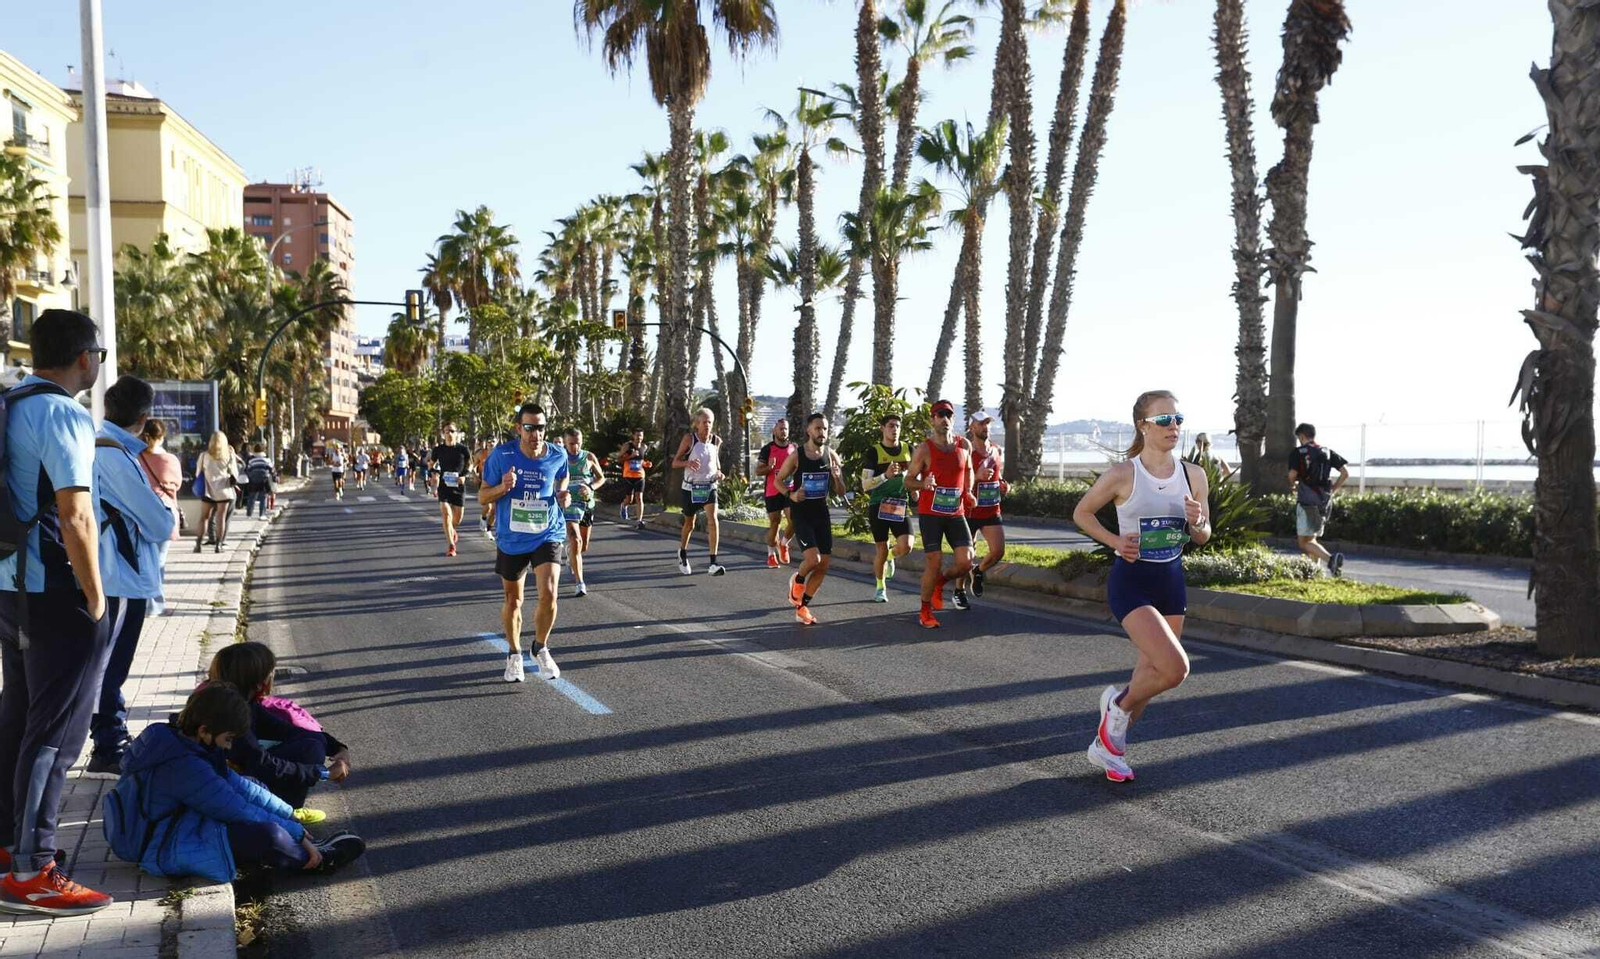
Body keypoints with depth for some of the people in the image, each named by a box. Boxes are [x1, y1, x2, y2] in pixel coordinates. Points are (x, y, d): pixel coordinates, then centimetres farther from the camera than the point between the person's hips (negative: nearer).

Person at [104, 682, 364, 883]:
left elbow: (238, 784, 9)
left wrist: (290, 816, 8)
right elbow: (239, 810, -23)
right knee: (265, 834, -27)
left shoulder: (176, 742, 5)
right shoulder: (186, 768, -27)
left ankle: (310, 847, 6)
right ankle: (317, 860, 0)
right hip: (161, 850, -11)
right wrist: (296, 832, -15)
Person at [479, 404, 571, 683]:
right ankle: (514, 655, 36)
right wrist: (502, 487, -25)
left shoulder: (558, 455, -8)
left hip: (547, 535, 0)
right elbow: (482, 497, -5)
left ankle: (541, 648, 10)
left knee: (548, 593, -17)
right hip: (511, 539, 0)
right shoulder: (502, 454, -13)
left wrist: (563, 496, -7)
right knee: (513, 600, 13)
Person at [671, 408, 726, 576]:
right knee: (689, 524, 12)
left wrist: (719, 472, -1)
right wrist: (687, 463, -27)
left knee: (713, 520, -18)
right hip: (691, 488, -1)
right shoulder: (689, 439, -9)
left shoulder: (717, 440, 1)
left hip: (710, 487, 2)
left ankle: (713, 563, -17)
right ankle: (682, 553, 42)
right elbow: (675, 463, -6)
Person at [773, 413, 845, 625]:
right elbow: (779, 480, 4)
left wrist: (837, 477, -15)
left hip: (822, 513, 5)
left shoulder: (832, 456, 2)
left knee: (823, 565, 3)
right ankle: (798, 581, 13)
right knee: (813, 558, -21)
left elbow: (840, 493, 6)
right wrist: (791, 495, -14)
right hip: (801, 513, -5)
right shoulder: (796, 456, -8)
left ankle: (802, 607, 17)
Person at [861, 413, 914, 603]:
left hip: (900, 505, 2)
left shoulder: (908, 450, 7)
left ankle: (891, 557, 21)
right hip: (878, 506, -2)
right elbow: (865, 484, -10)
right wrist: (886, 475, -23)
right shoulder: (873, 452, -4)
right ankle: (880, 588, 26)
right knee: (881, 550, 4)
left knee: (906, 546, -16)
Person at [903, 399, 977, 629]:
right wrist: (923, 484, -24)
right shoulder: (924, 449, -7)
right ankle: (925, 611, 14)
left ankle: (940, 581, 27)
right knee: (935, 563, -6)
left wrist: (968, 492, 8)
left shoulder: (963, 445, 4)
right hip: (930, 514, -4)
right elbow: (908, 480, -3)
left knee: (966, 561, -7)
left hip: (956, 514, 4)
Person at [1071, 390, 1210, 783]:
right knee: (1175, 667, -20)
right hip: (1131, 583, -5)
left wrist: (1197, 522, -14)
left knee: (1152, 674, 12)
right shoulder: (1122, 475, -13)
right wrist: (1114, 541, -14)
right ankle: (1119, 704, 10)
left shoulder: (1193, 475, 0)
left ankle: (1108, 743, 32)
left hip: (1172, 581, 6)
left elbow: (1202, 538, 8)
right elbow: (1081, 513, 1)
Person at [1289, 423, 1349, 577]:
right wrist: (1332, 490, 12)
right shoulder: (1327, 452, 11)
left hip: (1307, 501, -6)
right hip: (1325, 502, 6)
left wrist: (1293, 485, 7)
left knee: (1304, 542, -6)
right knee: (1311, 539, 19)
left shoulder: (1298, 452, -4)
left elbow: (1292, 475, -15)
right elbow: (1345, 473, 4)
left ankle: (1330, 558, -28)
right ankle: (1317, 569, 10)